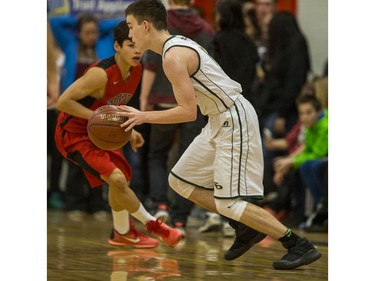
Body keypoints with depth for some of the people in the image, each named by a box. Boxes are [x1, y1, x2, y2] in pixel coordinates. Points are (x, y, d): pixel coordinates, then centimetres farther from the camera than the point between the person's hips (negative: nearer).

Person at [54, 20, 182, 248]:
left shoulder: (136, 70, -5)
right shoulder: (101, 73, -31)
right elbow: (63, 102, -28)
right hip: (73, 134, -9)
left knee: (123, 180, 17)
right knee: (117, 179, -20)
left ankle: (122, 233, 39)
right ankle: (152, 224, -2)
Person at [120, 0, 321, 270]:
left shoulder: (173, 57, -19)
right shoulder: (179, 43, 11)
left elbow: (188, 112, -23)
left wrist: (143, 117, -15)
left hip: (233, 121, -10)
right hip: (221, 120, 10)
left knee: (228, 202, -11)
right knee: (180, 181, 14)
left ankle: (301, 246, -8)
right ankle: (246, 227, 15)